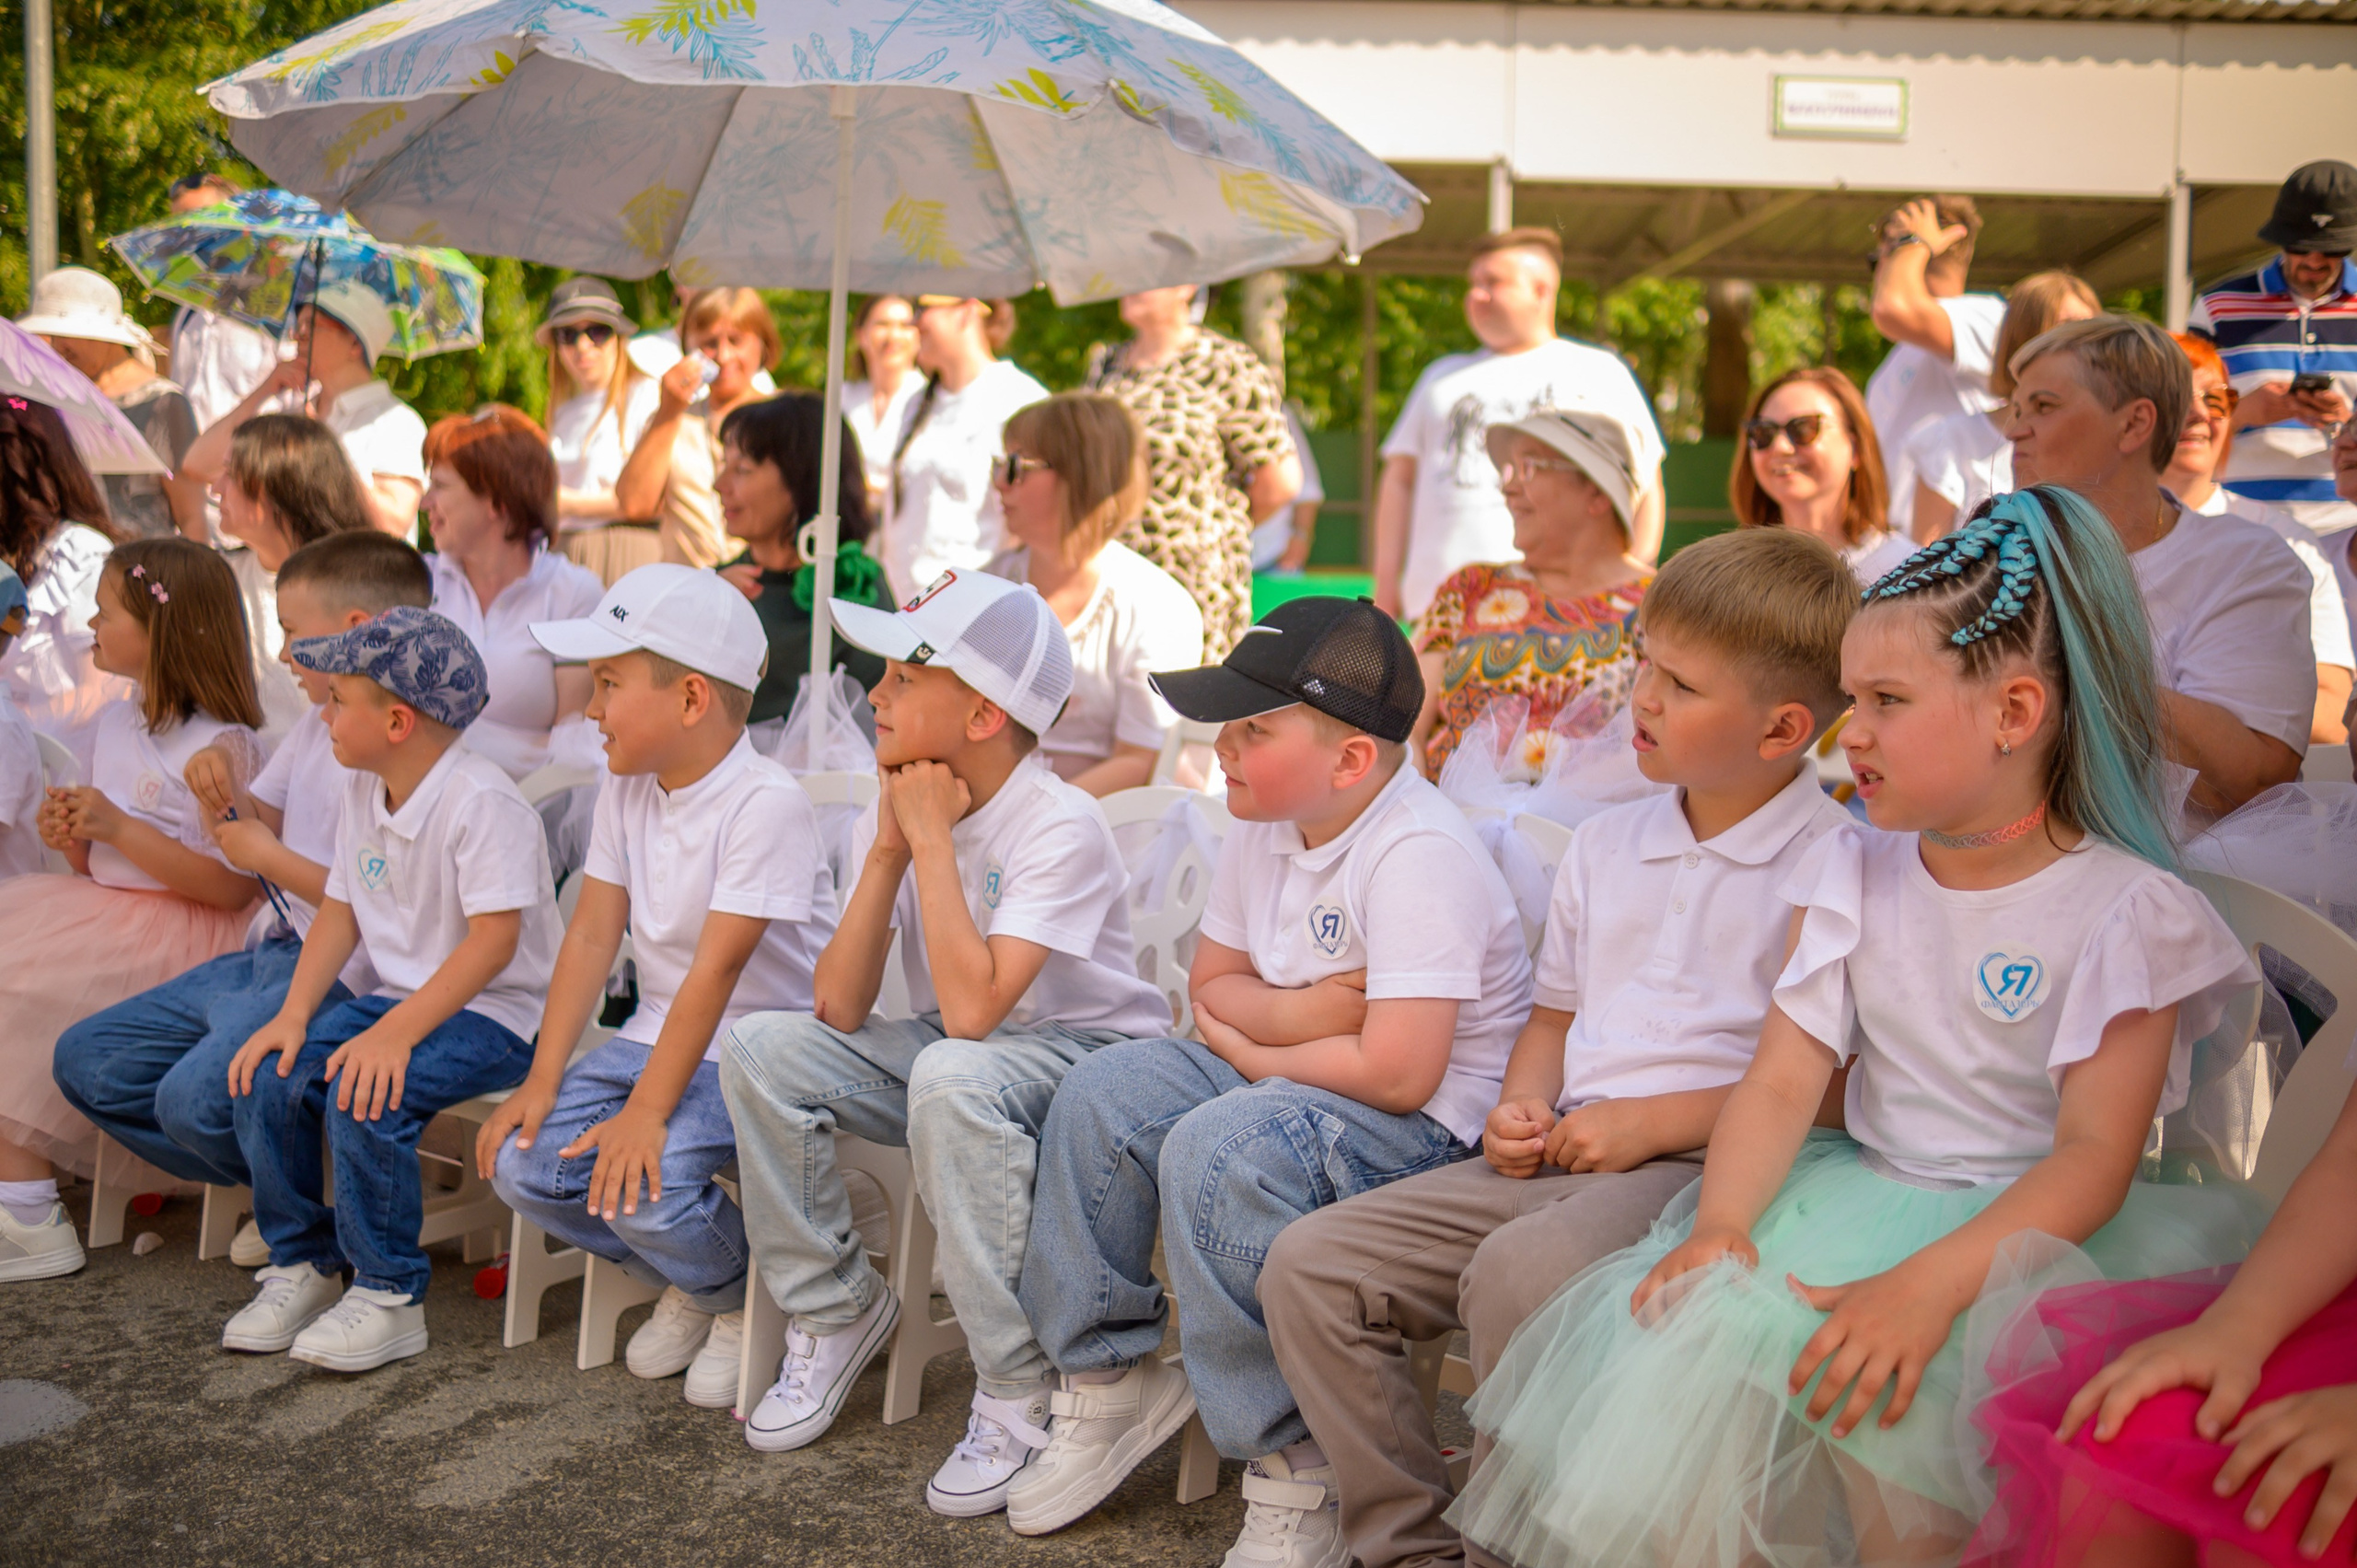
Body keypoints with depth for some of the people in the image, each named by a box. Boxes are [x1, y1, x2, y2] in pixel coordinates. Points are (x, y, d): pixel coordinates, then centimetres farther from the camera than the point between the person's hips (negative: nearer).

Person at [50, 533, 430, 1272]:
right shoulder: (318, 724, 14)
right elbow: (256, 826, 24)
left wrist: (272, 859, -15)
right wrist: (219, 786, 3)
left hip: (338, 975, -10)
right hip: (263, 957, 11)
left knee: (194, 1097, -29)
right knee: (84, 1060, 9)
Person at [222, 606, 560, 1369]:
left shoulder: (481, 801, -21)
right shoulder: (361, 793, 7)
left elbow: (494, 938, -26)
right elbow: (340, 912, 11)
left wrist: (396, 1033, -30)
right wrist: (294, 1014, -4)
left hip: (493, 1011, -8)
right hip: (398, 993, 8)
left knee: (365, 1097, -29)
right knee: (266, 1079, -9)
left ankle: (389, 1297, -11)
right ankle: (301, 1264, 11)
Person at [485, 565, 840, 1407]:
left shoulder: (767, 803, -21)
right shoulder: (626, 791, 4)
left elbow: (716, 969, -25)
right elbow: (591, 936, 2)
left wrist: (645, 1112, -27)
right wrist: (543, 1080, -5)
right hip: (657, 1035, 8)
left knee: (645, 1184, -29)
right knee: (521, 1162, -10)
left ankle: (750, 1304, 6)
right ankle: (693, 1286, 14)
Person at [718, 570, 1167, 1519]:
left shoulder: (1062, 829, -22)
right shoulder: (886, 816, -3)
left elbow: (971, 1009, -33)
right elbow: (841, 1009, -10)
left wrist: (932, 839, -26)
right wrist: (890, 850, -18)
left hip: (1085, 1055, -7)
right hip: (948, 1049, 7)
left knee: (951, 1075, -37)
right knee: (760, 1047, -11)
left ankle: (1019, 1396, -22)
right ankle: (836, 1312, 7)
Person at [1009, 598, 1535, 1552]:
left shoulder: (1418, 858, -25)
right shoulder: (1262, 828, 2)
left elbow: (1396, 1072, -30)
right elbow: (1210, 983, 12)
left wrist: (1250, 1048, -13)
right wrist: (1299, 1013, -12)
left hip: (1429, 1117, -9)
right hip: (1280, 1073, 9)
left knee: (1216, 1148, -32)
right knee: (1101, 1097, -4)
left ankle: (1296, 1467, -19)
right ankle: (1108, 1377, 9)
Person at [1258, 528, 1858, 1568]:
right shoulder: (1604, 846, 16)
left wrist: (1654, 1122, -13)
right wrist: (1523, 1110, 6)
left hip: (1706, 1165, -7)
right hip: (1560, 1158, 7)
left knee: (1519, 1271, -37)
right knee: (1308, 1265, -7)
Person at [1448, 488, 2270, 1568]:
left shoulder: (2126, 909, -8)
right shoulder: (1855, 873, 7)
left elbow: (2096, 1153, -16)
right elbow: (1782, 1080, 0)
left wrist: (1927, 1283, -30)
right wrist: (1720, 1223, -19)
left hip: (2030, 1227, -4)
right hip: (1859, 1194, 4)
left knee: (1878, 1372, -31)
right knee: (1706, 1322, -22)